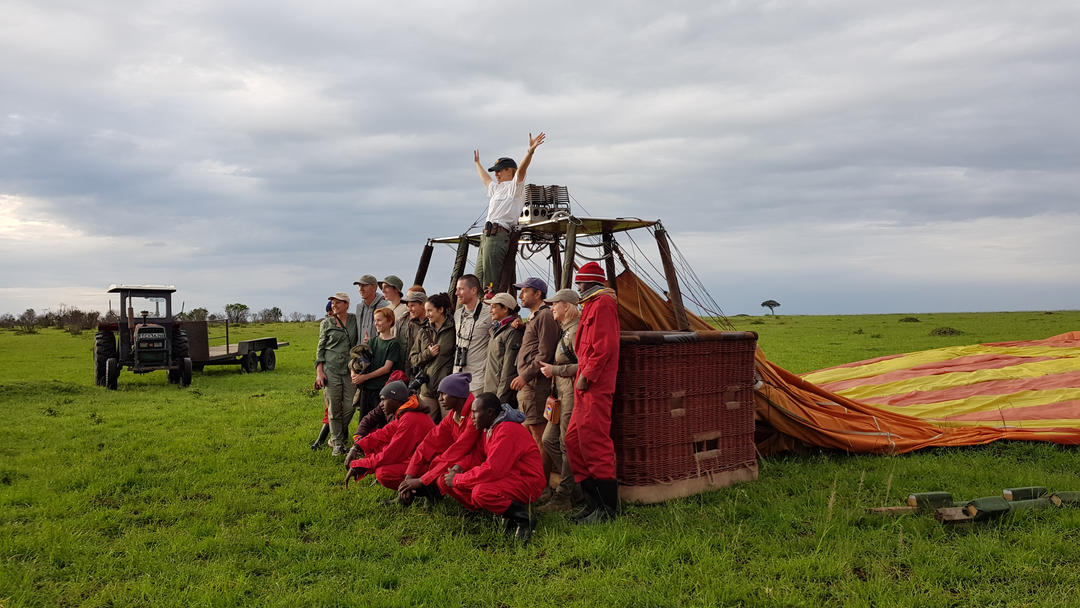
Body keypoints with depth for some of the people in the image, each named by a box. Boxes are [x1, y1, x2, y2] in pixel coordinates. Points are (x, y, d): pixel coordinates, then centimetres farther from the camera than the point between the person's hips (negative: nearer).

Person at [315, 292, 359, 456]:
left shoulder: (355, 320, 8)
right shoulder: (326, 323, 5)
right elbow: (320, 348, 6)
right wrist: (319, 372, -2)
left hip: (350, 370, 2)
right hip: (331, 370, -1)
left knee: (349, 408, -1)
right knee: (334, 408, 0)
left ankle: (336, 437, 23)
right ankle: (337, 444, 13)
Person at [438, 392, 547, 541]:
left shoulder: (508, 430, -23)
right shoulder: (487, 427, 8)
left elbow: (492, 470, -28)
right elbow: (478, 454, 19)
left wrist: (457, 479, -19)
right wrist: (459, 466, -4)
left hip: (526, 483, -10)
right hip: (503, 477, 10)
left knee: (481, 493, -38)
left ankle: (522, 517, -13)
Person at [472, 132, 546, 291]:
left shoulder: (514, 186, 2)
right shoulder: (497, 188, 29)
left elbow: (521, 170, -15)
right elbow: (485, 179, 49)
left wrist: (531, 151, -31)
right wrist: (477, 163, 63)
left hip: (498, 234, -9)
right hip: (486, 235, 10)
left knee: (490, 282, -18)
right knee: (479, 280, 5)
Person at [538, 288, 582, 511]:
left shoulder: (576, 331, -14)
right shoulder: (566, 330, 18)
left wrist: (554, 370, -15)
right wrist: (551, 369, 14)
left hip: (573, 392, -11)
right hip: (563, 393, 11)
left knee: (568, 445, -4)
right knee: (549, 439, 12)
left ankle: (563, 497, 4)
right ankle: (574, 489, 21)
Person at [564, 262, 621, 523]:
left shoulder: (603, 304, -9)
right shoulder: (593, 305, 23)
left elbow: (605, 346, -19)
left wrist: (586, 376, -17)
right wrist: (583, 375, 19)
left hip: (595, 387, -11)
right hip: (586, 388, 11)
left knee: (596, 443, -8)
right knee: (574, 441, 12)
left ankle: (608, 509, -1)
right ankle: (593, 503, 18)